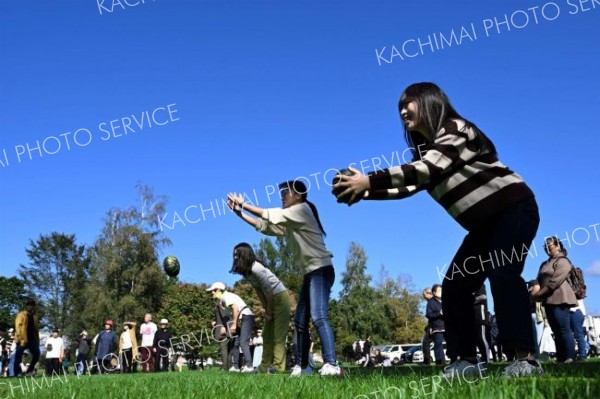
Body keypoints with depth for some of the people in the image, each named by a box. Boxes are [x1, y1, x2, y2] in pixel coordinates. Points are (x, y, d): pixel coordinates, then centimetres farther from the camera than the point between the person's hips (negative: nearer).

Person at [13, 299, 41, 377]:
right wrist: (19, 337, -22)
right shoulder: (21, 315, -2)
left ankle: (29, 370, 13)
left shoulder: (35, 315, 14)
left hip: (32, 339, 6)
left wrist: (37, 340, 10)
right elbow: (18, 326, -11)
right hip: (22, 339, -6)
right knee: (18, 356, -3)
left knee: (36, 354, 2)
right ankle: (17, 373, 1)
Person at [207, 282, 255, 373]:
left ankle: (249, 366, -22)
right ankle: (236, 366, 12)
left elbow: (235, 308, -21)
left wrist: (234, 324, -20)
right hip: (241, 320, 10)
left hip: (246, 317, -10)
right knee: (235, 343, 9)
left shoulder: (226, 296, -10)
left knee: (243, 343, -18)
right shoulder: (223, 299, 18)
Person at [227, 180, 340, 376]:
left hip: (321, 270, -10)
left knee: (318, 316, -24)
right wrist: (239, 212, 6)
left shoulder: (302, 209, -6)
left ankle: (331, 365, -32)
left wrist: (243, 204, -2)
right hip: (310, 273, 10)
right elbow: (263, 225, 14)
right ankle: (302, 366, 12)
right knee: (300, 321, 8)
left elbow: (268, 215, -10)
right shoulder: (288, 223, 19)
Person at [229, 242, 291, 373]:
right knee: (267, 336, 13)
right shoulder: (247, 271, 3)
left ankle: (278, 368, -11)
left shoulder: (256, 268, -24)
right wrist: (266, 310, 2)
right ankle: (264, 367, 20)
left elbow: (269, 291, -22)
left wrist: (269, 311, -13)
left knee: (278, 336, -11)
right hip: (271, 300, 10)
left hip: (280, 298, -10)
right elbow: (259, 291, 6)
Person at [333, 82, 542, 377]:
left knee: (502, 273, -27)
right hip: (485, 224, 9)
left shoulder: (456, 129, -15)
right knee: (455, 285, -1)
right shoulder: (425, 150, 12)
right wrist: (364, 192, -13)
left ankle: (526, 358, -26)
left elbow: (429, 169, -30)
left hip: (514, 208, -9)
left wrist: (370, 180, -35)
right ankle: (466, 360, 1)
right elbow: (408, 186, 1)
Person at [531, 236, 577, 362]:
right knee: (557, 332, 6)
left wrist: (539, 293, -13)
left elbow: (555, 282, -14)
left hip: (560, 300, -8)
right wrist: (535, 289, -8)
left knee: (564, 330, -12)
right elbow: (539, 280, 15)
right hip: (549, 301, 8)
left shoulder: (562, 261, -3)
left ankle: (570, 359, -13)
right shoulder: (544, 264, 23)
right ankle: (560, 359, 7)